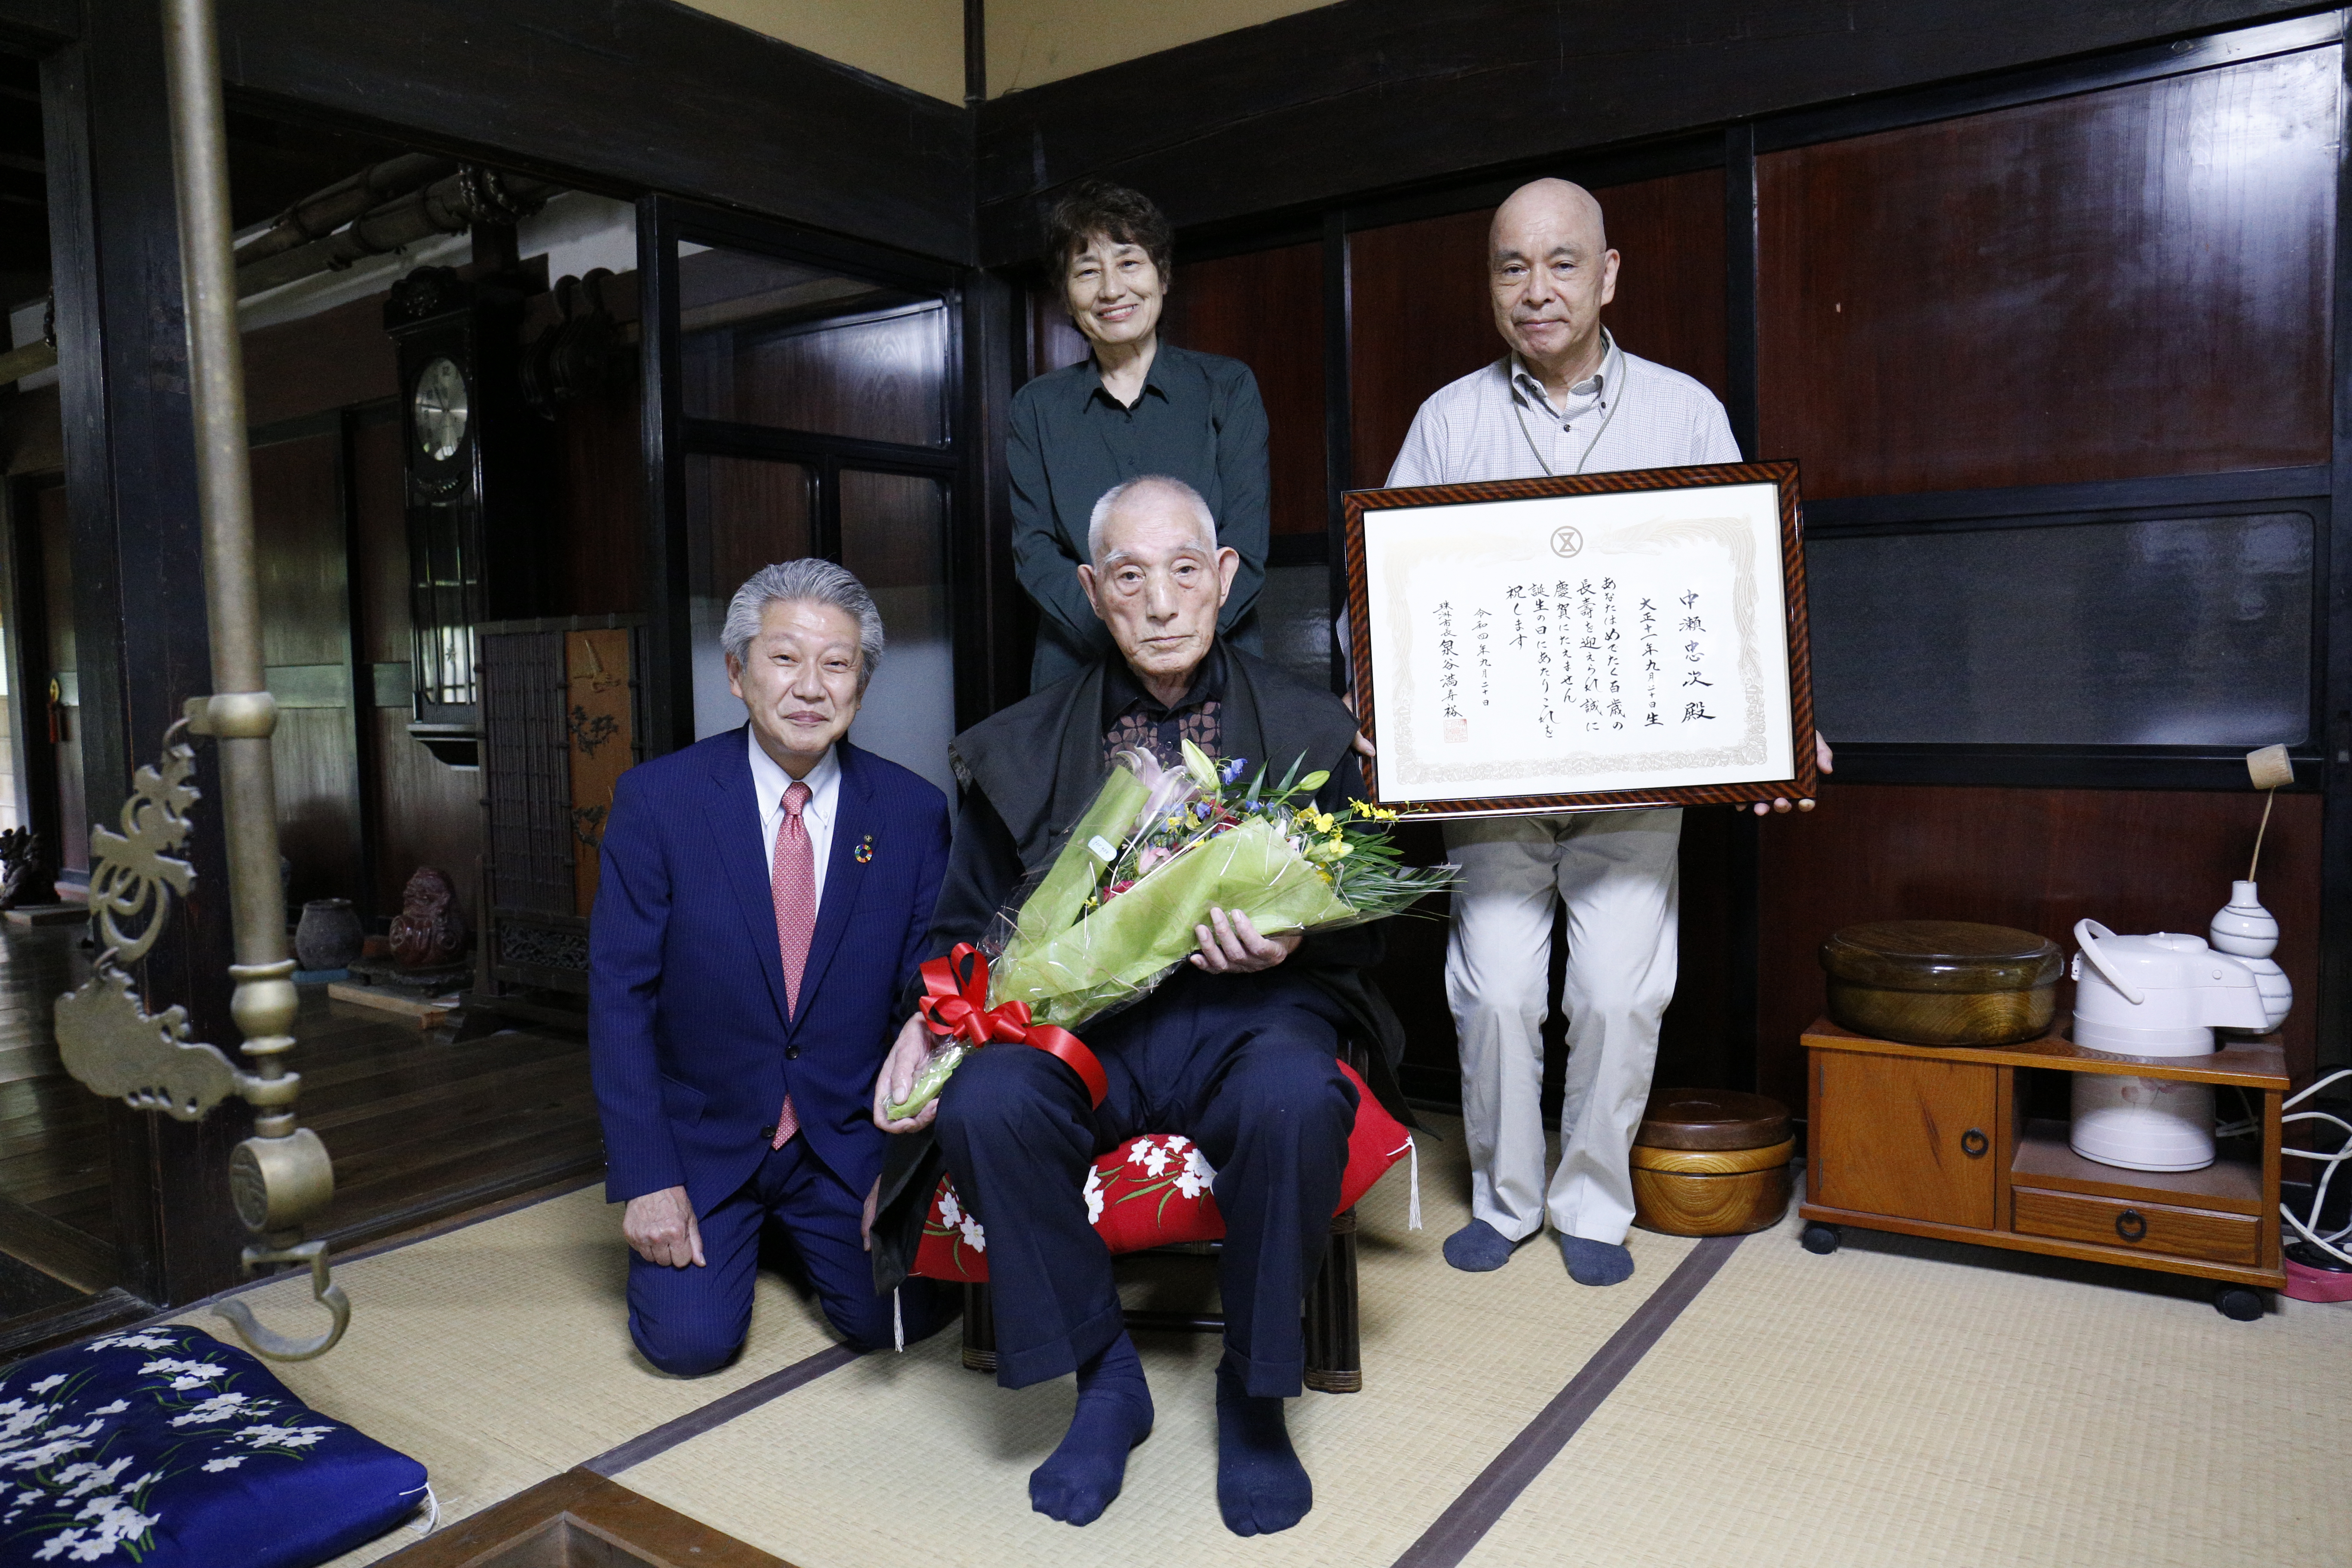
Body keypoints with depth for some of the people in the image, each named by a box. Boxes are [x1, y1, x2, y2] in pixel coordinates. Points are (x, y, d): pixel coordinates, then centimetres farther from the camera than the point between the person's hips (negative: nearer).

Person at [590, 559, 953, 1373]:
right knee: (691, 1338, -14)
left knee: (893, 1320, -12)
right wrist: (646, 1179, -13)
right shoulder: (655, 800, -10)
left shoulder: (913, 811, -6)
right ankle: (733, 1233, 20)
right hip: (700, 1141, 0)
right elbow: (619, 994, -9)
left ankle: (799, 1233, 20)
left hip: (848, 1143, 1)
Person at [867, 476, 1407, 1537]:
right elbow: (964, 928, 13)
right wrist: (928, 1018, -8)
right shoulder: (1018, 751, 11)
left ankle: (1255, 1390, -6)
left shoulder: (1313, 732, 8)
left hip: (1249, 1012, -1)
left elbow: (1361, 927, 7)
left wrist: (1289, 942, -16)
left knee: (1295, 1099, -35)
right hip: (1075, 1017, 2)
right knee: (985, 1104, -30)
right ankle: (1104, 1378, -4)